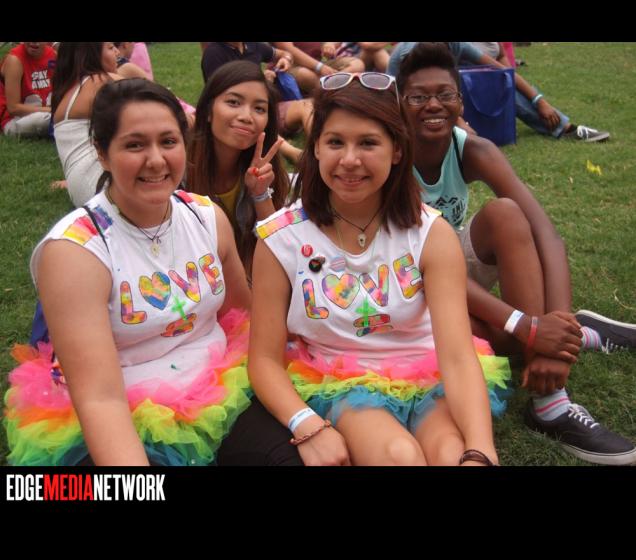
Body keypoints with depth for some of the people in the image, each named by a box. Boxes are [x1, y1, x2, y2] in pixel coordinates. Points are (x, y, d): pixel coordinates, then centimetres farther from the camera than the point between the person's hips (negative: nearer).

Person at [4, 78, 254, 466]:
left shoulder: (209, 216, -1)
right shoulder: (73, 249, -18)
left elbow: (246, 315, 13)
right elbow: (99, 399, -25)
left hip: (223, 402, 6)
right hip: (126, 427, -5)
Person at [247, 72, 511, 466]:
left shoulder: (432, 234, -7)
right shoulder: (281, 239, -7)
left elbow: (458, 355, -17)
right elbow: (265, 359, -5)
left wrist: (479, 453, -34)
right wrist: (308, 427, -24)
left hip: (429, 378, 1)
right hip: (337, 386, 0)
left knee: (454, 453, -31)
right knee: (400, 454, -32)